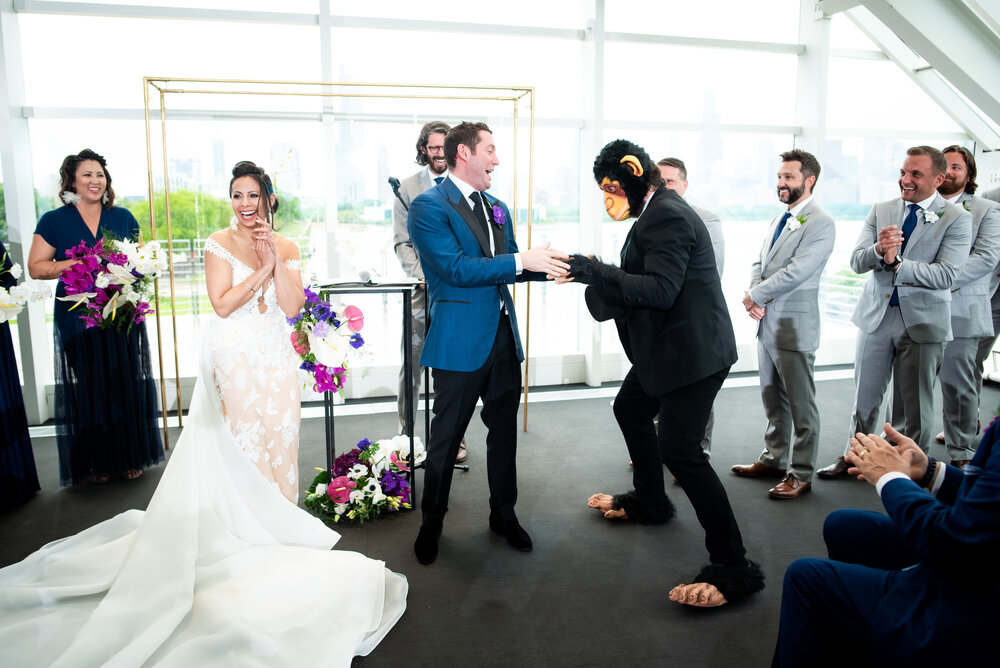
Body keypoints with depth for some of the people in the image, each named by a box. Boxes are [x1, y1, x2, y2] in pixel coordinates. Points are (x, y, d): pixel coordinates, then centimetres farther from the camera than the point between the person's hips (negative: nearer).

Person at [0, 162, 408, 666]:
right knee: (242, 446, -1)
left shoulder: (285, 248, 6)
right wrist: (261, 271, -16)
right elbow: (222, 304, -12)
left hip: (276, 359, 4)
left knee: (280, 441, 8)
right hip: (235, 358, -4)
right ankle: (249, 531, 12)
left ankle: (278, 526, 24)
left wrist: (275, 263, -14)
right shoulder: (219, 244, -3)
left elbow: (292, 307, -4)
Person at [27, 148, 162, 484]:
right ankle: (96, 462, 15)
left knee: (127, 384, 4)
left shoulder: (123, 218, 10)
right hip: (79, 318, -2)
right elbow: (36, 267, -1)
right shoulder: (54, 221, 3)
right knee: (89, 388, 3)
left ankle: (130, 457, 17)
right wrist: (82, 263, -13)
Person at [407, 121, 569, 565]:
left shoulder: (497, 208, 14)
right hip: (460, 341, -7)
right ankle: (431, 524, 25)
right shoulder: (428, 206, -10)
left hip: (504, 336, 7)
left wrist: (548, 266, -3)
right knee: (445, 437, 6)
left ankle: (504, 514, 33)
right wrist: (522, 260, -21)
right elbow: (457, 269, -19)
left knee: (504, 432, 16)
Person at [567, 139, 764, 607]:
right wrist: (593, 274, 5)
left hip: (693, 351, -12)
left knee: (680, 450, -12)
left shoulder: (667, 217, -20)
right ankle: (649, 501, 47)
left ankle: (733, 568, -3)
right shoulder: (658, 211, 13)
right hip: (665, 347, 12)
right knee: (630, 410, 26)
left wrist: (597, 272, -29)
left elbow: (660, 290, -28)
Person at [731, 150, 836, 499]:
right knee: (773, 401, 18)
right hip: (767, 323, 8)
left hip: (794, 326, -8)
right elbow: (760, 263, 14)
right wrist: (755, 297, -5)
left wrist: (755, 295, -12)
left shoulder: (821, 224, -13)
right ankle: (774, 459, 31)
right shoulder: (779, 220, 15)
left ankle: (801, 474, 12)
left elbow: (796, 272, -21)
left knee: (801, 405, 2)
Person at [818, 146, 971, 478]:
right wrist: (878, 250, -27)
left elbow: (945, 276, -17)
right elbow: (856, 261, -6)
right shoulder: (880, 211, 4)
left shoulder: (956, 218, -7)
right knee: (865, 396, 15)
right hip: (875, 315, 3)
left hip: (922, 321, -3)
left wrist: (896, 262, -26)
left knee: (917, 401, 10)